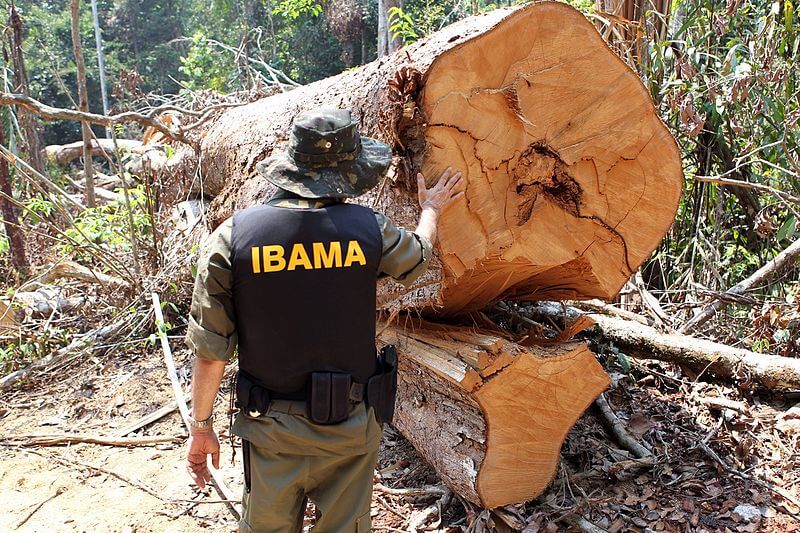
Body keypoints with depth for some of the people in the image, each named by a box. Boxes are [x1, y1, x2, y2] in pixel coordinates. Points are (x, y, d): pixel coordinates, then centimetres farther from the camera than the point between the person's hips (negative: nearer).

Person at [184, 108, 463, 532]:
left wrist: (200, 427, 4)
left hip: (272, 431, 1)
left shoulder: (231, 236, -15)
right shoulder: (369, 229, -13)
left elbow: (210, 351, -11)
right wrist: (431, 209, 32)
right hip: (351, 423, 0)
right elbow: (419, 252, 12)